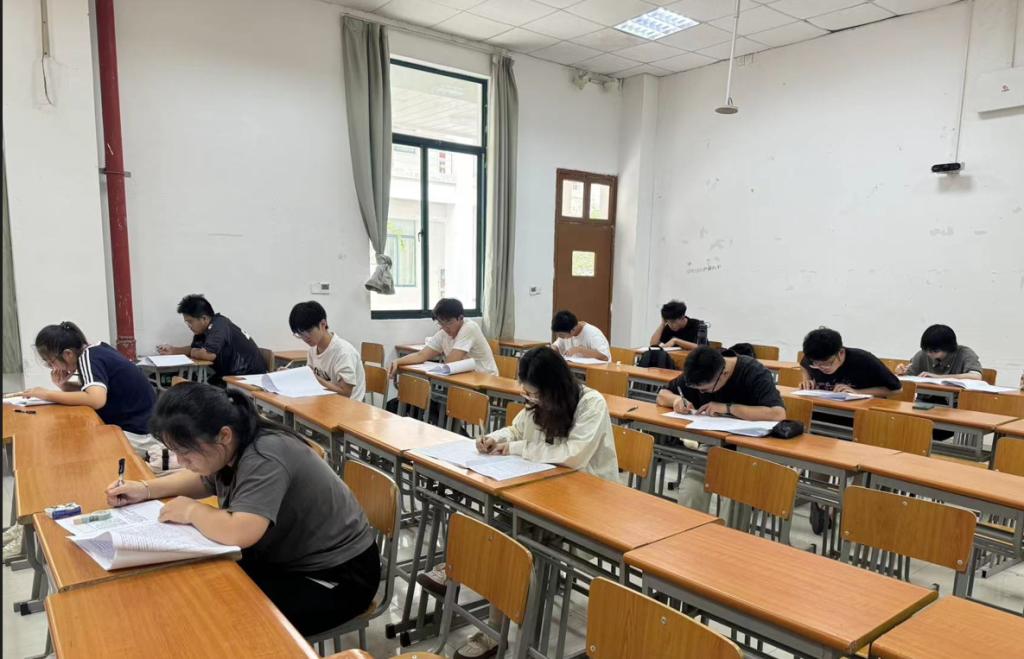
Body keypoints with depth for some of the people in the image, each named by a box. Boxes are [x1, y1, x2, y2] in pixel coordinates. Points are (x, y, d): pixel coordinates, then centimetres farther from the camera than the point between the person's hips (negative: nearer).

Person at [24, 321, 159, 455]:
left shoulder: (88, 357, -18)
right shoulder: (95, 350, 6)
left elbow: (96, 400, -34)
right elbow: (87, 392, 14)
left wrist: (47, 394, -22)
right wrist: (62, 384, -5)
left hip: (137, 435, -8)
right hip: (127, 425, 8)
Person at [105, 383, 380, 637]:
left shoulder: (264, 458, -30)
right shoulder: (230, 447, -3)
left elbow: (239, 533, -41)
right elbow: (203, 480, 19)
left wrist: (191, 510, -21)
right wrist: (145, 489, 4)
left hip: (335, 575, -8)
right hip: (283, 557, 9)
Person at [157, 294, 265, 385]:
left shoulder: (218, 325, -22)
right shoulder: (205, 327, 5)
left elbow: (208, 354, -31)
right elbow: (195, 348, 19)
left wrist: (190, 352, -11)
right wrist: (173, 350, 4)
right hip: (233, 373, 9)